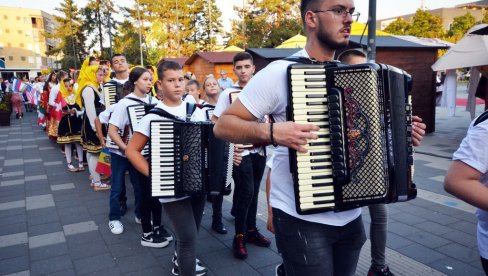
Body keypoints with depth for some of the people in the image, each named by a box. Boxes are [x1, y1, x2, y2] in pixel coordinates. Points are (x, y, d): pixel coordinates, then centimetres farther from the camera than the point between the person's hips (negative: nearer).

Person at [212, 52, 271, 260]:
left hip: (259, 148, 4)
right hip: (240, 150, -4)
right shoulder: (228, 93, -4)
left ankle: (251, 230, 28)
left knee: (253, 191, 13)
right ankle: (239, 236, 8)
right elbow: (215, 120, -3)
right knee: (246, 191, -8)